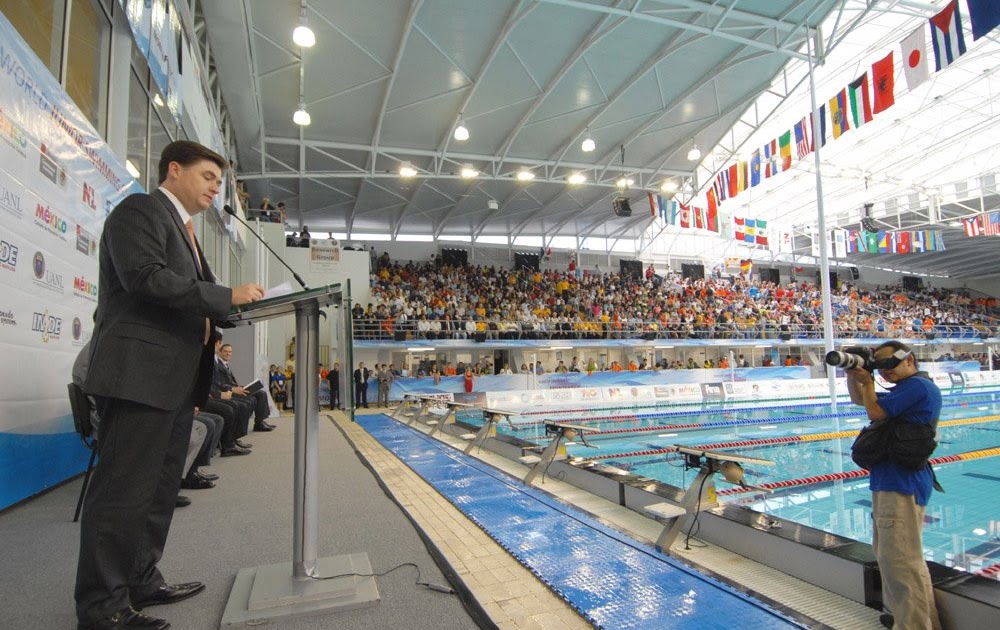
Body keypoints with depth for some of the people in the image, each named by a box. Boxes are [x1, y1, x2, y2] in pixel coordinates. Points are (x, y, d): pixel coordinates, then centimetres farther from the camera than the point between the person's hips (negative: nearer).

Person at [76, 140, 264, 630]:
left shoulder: (184, 231, 23)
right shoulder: (140, 209, -5)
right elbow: (144, 277, -20)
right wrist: (227, 296, -19)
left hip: (176, 379, 10)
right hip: (140, 374, -10)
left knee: (159, 489, 15)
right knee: (123, 492, -3)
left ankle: (141, 582, 27)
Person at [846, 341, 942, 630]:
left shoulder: (917, 385, -14)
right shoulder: (907, 388, 19)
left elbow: (875, 412, -17)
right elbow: (858, 399, 25)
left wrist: (867, 382, -3)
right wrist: (852, 373, 9)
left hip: (901, 484, -11)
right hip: (890, 481, 11)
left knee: (899, 559, -8)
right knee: (889, 554, 21)